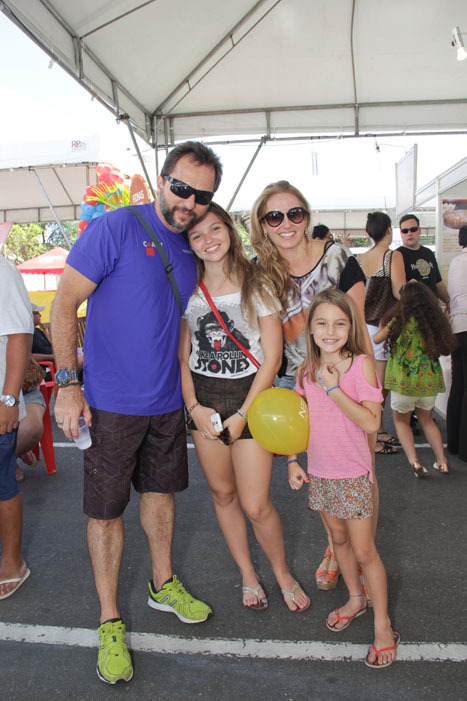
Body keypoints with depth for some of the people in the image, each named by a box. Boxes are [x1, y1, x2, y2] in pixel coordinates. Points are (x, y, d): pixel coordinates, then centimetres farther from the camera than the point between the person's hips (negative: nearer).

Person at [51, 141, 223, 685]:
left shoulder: (193, 248, 6)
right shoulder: (116, 228, -13)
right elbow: (64, 303, -13)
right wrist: (67, 383, -19)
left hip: (168, 401, 6)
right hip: (112, 402, -6)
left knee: (160, 489, 20)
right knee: (106, 510, 5)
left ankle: (163, 584, 42)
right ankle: (109, 620, 24)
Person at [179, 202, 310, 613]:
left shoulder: (257, 283, -5)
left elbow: (272, 358, -8)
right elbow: (182, 356, 7)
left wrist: (241, 415, -11)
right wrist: (194, 407, -7)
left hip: (250, 396, -3)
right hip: (203, 399, 4)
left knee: (256, 505, -2)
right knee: (222, 492, 12)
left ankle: (282, 572, 26)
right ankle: (248, 575, 33)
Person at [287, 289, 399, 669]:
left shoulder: (361, 364, -15)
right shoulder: (307, 370, 0)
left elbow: (371, 422, -21)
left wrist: (334, 389, -25)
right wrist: (293, 460, 3)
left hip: (352, 473, -5)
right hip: (319, 472, 5)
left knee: (364, 551, 2)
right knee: (338, 538, 20)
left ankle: (383, 624, 20)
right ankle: (356, 598, 42)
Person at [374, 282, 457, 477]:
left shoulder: (401, 320, -10)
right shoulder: (435, 320, 0)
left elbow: (377, 339, -1)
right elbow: (447, 347, 13)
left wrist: (383, 327, 19)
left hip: (403, 381, -4)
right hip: (430, 380, 4)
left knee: (401, 421, 16)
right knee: (426, 420, 24)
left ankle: (413, 460, 0)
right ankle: (442, 461, 16)